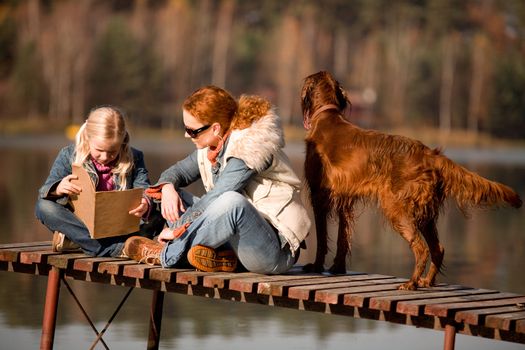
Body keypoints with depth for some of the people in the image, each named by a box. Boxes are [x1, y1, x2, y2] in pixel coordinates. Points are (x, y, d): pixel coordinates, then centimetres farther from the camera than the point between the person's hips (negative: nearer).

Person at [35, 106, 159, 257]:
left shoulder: (134, 159, 1)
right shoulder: (68, 156, -2)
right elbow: (45, 192, -6)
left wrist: (145, 204, -32)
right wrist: (57, 189, -32)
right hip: (81, 224, 1)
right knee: (44, 207, -27)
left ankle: (74, 241, -30)